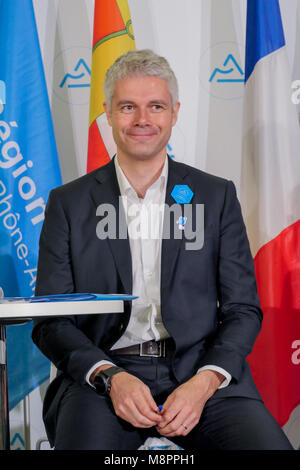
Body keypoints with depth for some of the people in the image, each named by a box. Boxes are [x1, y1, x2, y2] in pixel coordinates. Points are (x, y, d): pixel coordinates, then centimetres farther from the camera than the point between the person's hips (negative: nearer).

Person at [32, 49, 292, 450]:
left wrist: (205, 381, -11)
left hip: (200, 374, 1)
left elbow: (243, 309, 8)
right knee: (84, 439, -32)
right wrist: (110, 377, -13)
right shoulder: (69, 203, 9)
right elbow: (50, 320, 6)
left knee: (268, 443, -25)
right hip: (101, 376, -1)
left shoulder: (217, 196, 10)